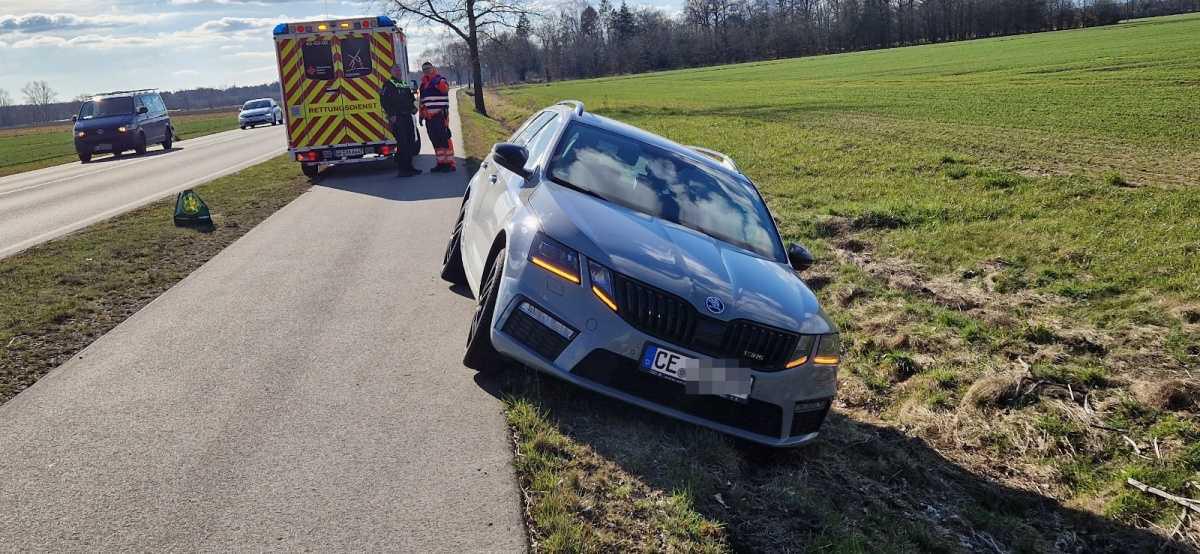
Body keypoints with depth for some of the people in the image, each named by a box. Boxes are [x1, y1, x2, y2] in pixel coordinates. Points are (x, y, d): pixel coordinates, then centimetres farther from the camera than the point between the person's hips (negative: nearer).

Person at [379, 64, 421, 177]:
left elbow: (411, 98, 30)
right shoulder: (388, 84, -3)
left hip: (407, 117, 8)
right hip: (397, 118, -8)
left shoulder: (405, 84, 21)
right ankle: (401, 169, -8)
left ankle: (408, 167, 19)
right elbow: (384, 101, -11)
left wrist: (413, 107, 10)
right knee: (402, 143, -12)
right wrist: (391, 115, -17)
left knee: (412, 142, 9)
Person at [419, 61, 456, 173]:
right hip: (429, 117, 8)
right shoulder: (423, 84, 20)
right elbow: (422, 101, 27)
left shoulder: (440, 80, -3)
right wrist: (421, 115, 24)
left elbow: (444, 88, -27)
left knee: (444, 139, -10)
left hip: (440, 115, -8)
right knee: (435, 141, 9)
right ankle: (441, 162, 15)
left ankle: (450, 163, -8)